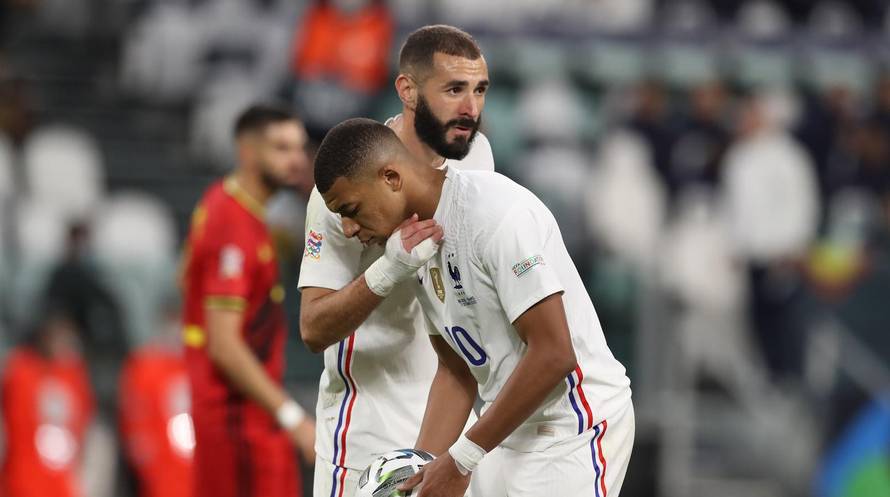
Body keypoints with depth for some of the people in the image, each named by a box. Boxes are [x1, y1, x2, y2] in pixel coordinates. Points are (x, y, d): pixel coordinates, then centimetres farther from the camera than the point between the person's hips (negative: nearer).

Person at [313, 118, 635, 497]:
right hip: (510, 433, 8)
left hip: (573, 431, -8)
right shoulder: (419, 237, 7)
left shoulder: (498, 214, -20)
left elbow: (553, 356, -22)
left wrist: (462, 458, -18)